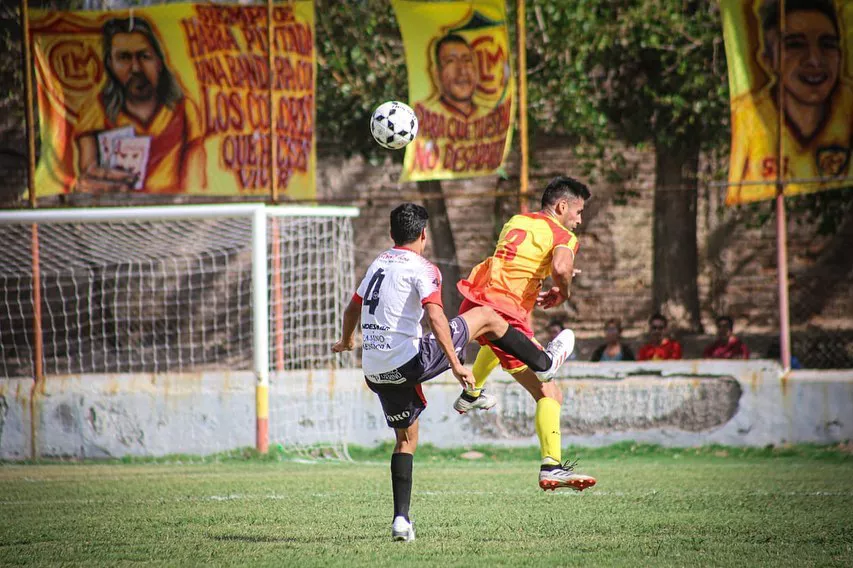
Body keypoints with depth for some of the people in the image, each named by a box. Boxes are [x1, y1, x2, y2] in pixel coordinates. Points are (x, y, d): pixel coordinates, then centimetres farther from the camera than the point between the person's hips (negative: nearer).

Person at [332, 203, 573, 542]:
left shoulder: (378, 263, 17)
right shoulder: (422, 269, -5)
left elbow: (353, 309, 30)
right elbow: (435, 316, -20)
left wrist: (346, 342, 49)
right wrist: (455, 363, -21)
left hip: (375, 371, 7)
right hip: (410, 361, -7)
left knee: (405, 438, 19)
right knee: (486, 317, 8)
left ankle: (401, 519, 8)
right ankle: (543, 363, 23)